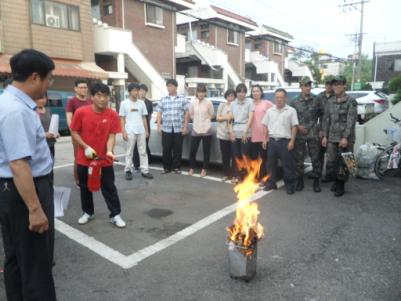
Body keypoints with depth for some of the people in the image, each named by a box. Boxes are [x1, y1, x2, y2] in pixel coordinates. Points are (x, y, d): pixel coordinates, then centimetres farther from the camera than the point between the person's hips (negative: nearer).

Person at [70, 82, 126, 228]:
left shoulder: (113, 115, -8)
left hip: (105, 160, 0)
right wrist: (86, 147, -14)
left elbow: (112, 136, -7)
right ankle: (87, 213, 34)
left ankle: (115, 215, 17)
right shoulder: (81, 112, -9)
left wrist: (109, 151, -24)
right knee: (85, 188, 15)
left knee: (109, 188, 6)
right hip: (84, 159, 1)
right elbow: (74, 132, -2)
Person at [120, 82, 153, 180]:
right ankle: (128, 171, 13)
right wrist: (123, 132, -7)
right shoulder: (124, 103, 1)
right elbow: (122, 119, 1)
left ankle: (145, 171, 10)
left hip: (141, 131, 3)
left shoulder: (141, 103, 10)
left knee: (143, 151, 5)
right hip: (130, 131, -3)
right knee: (129, 152, 4)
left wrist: (146, 130, 10)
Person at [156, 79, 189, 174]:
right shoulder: (163, 100, 11)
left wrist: (185, 127, -5)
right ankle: (166, 167, 15)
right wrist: (159, 126, 2)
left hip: (179, 129, -1)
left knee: (178, 149, 3)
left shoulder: (183, 99, 5)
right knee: (166, 149, 2)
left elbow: (187, 113, 2)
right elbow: (159, 114, 11)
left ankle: (176, 167, 15)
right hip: (166, 129, 2)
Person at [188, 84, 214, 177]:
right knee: (192, 150, 4)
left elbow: (211, 115, 6)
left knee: (206, 151, 6)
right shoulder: (193, 102, -1)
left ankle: (204, 169, 20)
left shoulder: (208, 102, -5)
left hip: (206, 130, -1)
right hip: (195, 129, 2)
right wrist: (197, 121, 9)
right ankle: (192, 168, 24)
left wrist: (204, 120, 6)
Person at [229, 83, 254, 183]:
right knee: (235, 155, 5)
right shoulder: (233, 104, 12)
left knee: (245, 156, -4)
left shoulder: (249, 103, 0)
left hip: (245, 133, -3)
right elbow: (230, 119, 10)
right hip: (235, 133, 4)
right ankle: (237, 175, 16)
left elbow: (250, 118, -6)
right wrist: (231, 132, 0)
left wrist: (245, 131, -15)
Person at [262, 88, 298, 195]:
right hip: (272, 141, 4)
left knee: (288, 165, 0)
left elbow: (294, 127, -3)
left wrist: (292, 141, -10)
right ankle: (271, 183, 23)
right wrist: (265, 139, 9)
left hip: (285, 141, -4)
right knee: (271, 164, 10)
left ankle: (290, 185, 10)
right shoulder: (270, 111, 12)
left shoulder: (291, 110, 0)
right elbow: (266, 126, 15)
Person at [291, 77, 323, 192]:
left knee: (315, 158, 1)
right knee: (299, 158, 6)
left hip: (313, 134, 0)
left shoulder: (316, 100, 4)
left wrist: (321, 129, 4)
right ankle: (300, 181, 18)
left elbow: (321, 116, 10)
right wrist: (298, 126, -7)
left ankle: (316, 181, 13)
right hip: (299, 134, 0)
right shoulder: (295, 102, 2)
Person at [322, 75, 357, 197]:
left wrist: (345, 138, -19)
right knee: (331, 162, 7)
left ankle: (340, 186, 16)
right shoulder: (330, 102, 9)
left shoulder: (351, 102, -7)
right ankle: (335, 181, 28)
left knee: (343, 163, 2)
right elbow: (326, 119, 11)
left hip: (346, 138, -4)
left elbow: (351, 121, -13)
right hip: (332, 138, 5)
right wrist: (325, 136, 5)